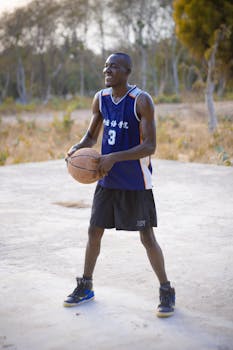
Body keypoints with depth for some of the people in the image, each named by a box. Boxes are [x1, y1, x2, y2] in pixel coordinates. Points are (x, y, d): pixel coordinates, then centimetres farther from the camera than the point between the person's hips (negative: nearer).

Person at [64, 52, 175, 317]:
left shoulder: (141, 101, -16)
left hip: (136, 183, -6)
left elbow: (150, 146, -20)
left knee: (147, 238, -2)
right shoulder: (100, 99, 2)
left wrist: (114, 157, -30)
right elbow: (91, 136, 12)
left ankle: (166, 292, 14)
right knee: (94, 231, 11)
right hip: (107, 179, 6)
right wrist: (77, 148, -10)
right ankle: (85, 287, 28)